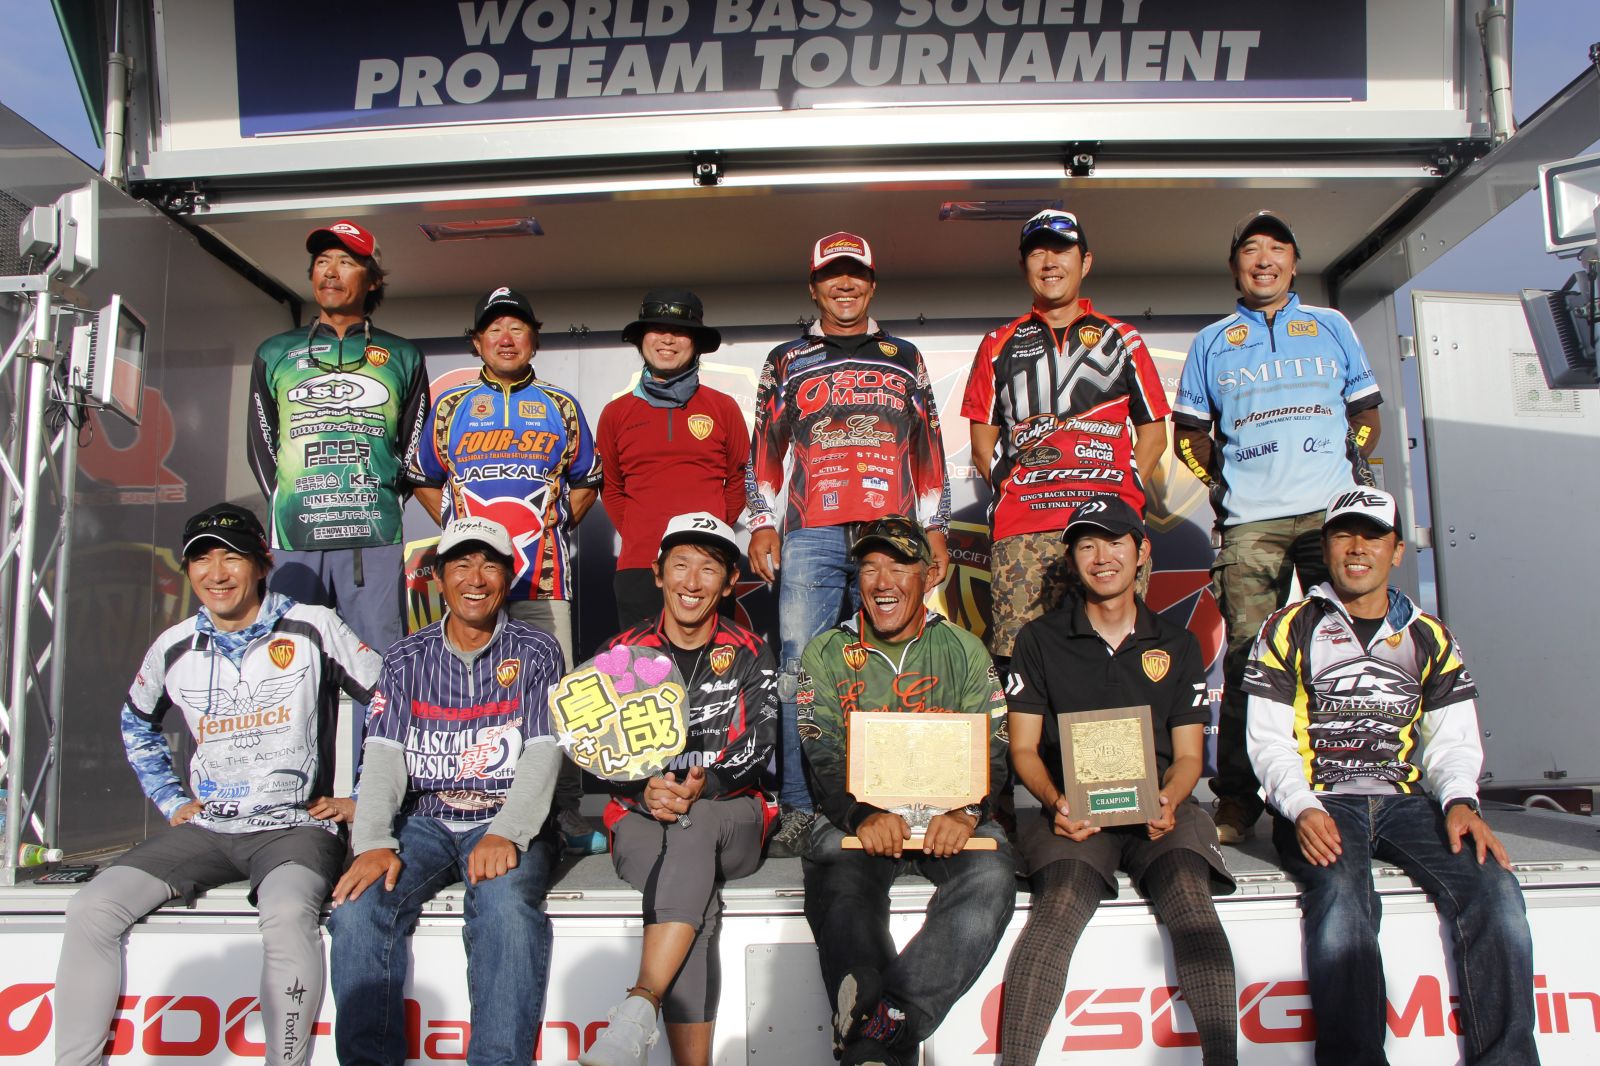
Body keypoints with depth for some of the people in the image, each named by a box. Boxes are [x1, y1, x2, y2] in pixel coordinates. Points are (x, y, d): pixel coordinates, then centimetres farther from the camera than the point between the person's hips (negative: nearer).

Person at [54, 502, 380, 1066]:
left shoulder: (313, 628, -5)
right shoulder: (174, 648, 8)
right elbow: (136, 723, 28)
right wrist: (171, 801, 17)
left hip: (295, 827, -5)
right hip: (205, 829, 5)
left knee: (287, 915, -35)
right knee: (91, 909, -13)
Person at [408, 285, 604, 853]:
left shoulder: (561, 407, 14)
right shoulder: (451, 406, 14)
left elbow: (585, 481, 22)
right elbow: (424, 478, 22)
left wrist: (557, 524, 9)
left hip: (544, 575, 0)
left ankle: (566, 813, 2)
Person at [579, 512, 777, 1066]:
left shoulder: (750, 655, 9)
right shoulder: (623, 652, 10)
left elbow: (758, 747, -3)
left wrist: (701, 786, -24)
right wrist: (645, 789, -20)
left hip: (730, 818, 0)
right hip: (640, 818, 0)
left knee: (693, 821, -38)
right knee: (699, 902, -33)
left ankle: (640, 1005, -44)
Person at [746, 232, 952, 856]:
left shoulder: (905, 359, 19)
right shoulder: (786, 361, 17)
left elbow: (929, 452, 18)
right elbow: (764, 449, 14)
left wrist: (936, 531, 11)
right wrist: (762, 525, 4)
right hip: (811, 535, 0)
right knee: (799, 669, -7)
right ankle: (798, 808, -2)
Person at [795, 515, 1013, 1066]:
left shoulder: (964, 650, 11)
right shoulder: (825, 654, 9)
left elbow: (993, 748, 5)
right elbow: (822, 756, 0)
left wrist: (966, 813, -18)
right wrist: (864, 816, -21)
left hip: (949, 818, 1)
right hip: (854, 818, -1)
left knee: (991, 875, -30)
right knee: (842, 884, -33)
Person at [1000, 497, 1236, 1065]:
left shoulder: (1176, 645, 18)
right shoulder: (1040, 640, 12)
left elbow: (1188, 755, 15)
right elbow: (1023, 748, 9)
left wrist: (1168, 801, -8)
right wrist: (1054, 801, -12)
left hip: (1157, 809, 2)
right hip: (1072, 810, -1)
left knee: (1189, 893, -30)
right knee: (1063, 900, -30)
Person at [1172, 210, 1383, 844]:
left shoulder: (1331, 327, 19)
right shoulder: (1212, 342, 18)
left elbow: (1365, 411, 21)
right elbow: (1188, 430, 20)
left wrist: (1354, 468, 7)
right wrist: (1219, 480, 7)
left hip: (1334, 510, 1)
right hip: (1251, 521, 0)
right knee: (1246, 656, -5)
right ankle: (1237, 800, 2)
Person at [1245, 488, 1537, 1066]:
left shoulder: (1429, 638, 18)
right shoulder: (1290, 629, 9)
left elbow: (1452, 740, 13)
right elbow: (1269, 740, 2)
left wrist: (1460, 801, -9)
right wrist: (1303, 809, -15)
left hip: (1406, 800, 3)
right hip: (1319, 803, -3)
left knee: (1494, 887, -24)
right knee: (1341, 895, -33)